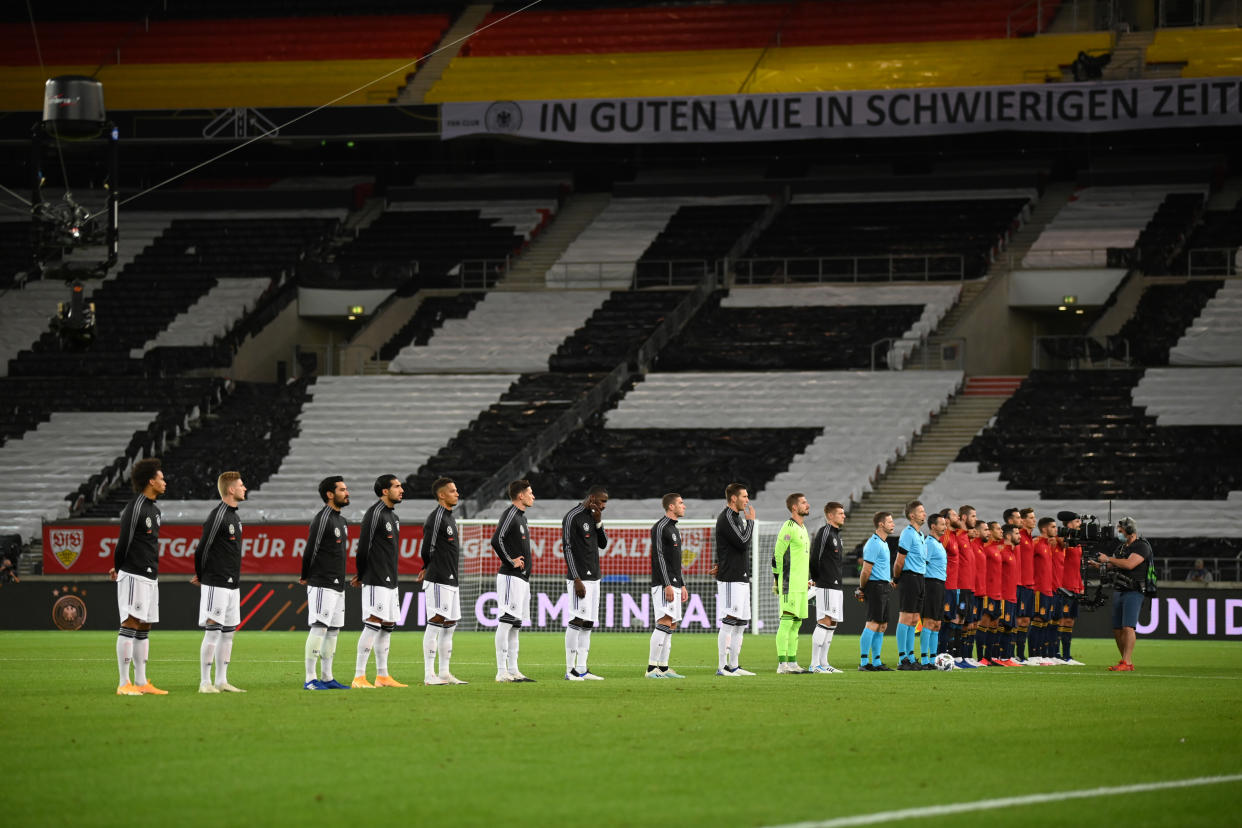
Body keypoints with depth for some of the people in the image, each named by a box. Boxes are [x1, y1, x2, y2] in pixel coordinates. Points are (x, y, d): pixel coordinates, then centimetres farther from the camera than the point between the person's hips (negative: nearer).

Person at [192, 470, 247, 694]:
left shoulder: (235, 516, 15)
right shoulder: (217, 516, -14)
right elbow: (202, 548, -11)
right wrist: (201, 576, 1)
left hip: (233, 584, 9)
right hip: (216, 585, -9)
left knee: (228, 633, 9)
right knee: (212, 631, -7)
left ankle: (221, 681, 14)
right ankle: (205, 682, -5)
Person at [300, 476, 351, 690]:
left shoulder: (341, 520, 17)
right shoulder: (322, 519, -13)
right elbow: (311, 550, -12)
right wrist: (306, 577, -1)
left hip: (338, 585, 9)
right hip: (322, 585, -9)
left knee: (333, 631, 10)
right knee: (319, 628, -11)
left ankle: (326, 677, 14)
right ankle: (310, 679, -12)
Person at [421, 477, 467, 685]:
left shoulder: (449, 518, 18)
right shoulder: (436, 518, -13)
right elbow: (428, 549, -13)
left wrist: (427, 569, 14)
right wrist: (430, 569, 3)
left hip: (451, 580, 10)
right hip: (439, 581, -10)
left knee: (449, 625, 11)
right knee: (435, 624, -9)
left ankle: (444, 673, 16)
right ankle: (429, 674, -10)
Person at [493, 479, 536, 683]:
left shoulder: (521, 516, 19)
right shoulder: (509, 514, -10)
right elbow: (496, 540, -23)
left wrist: (525, 561, 12)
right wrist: (510, 561, -16)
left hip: (522, 578, 10)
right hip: (511, 577, -10)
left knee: (515, 625, 10)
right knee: (506, 621, -11)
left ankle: (513, 670, 12)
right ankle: (502, 671, -14)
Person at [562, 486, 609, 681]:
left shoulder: (593, 517, 16)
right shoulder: (572, 517, -10)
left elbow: (603, 544, 18)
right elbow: (567, 549, -14)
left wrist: (599, 522, 2)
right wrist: (577, 580, -18)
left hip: (593, 578, 9)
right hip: (579, 578, -9)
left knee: (588, 624, 6)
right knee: (577, 622, -11)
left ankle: (581, 669, 8)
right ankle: (570, 670, -11)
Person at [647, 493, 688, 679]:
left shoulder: (674, 529, 20)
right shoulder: (660, 528, -9)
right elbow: (659, 557, -16)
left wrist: (682, 585, 22)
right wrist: (667, 585, -20)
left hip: (674, 585, 10)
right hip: (663, 585, -10)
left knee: (671, 627, 7)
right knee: (664, 623, -15)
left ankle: (664, 668, 8)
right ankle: (652, 668, -18)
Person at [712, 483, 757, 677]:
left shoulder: (736, 517, 20)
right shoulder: (726, 518, -12)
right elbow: (743, 542, -19)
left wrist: (719, 564, 8)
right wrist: (750, 521, -7)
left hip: (742, 578, 10)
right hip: (731, 579, -10)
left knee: (741, 624, 10)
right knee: (729, 622, -10)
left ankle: (733, 666, 14)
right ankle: (722, 666, -8)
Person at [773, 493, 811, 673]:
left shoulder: (802, 528, 18)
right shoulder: (788, 528, -12)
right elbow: (777, 555, -14)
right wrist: (780, 581, -13)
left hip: (801, 585, 10)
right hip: (790, 585, -10)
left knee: (796, 624, 11)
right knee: (787, 622, -10)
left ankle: (792, 663, 14)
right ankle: (782, 664, -12)